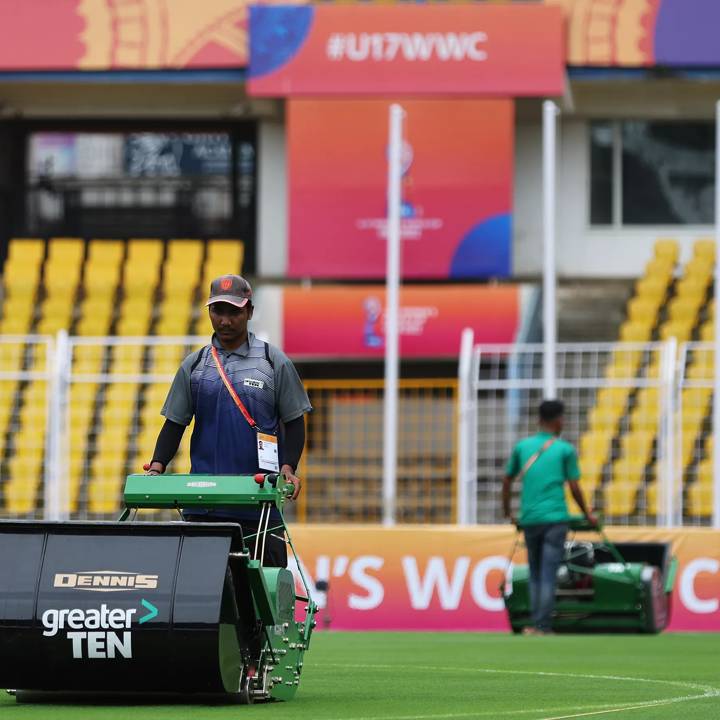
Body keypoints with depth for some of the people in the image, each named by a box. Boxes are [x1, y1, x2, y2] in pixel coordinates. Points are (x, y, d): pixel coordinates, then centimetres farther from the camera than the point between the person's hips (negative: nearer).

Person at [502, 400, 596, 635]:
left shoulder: (522, 446, 9)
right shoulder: (565, 450, 0)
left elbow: (507, 481, 12)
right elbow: (574, 488, -1)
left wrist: (507, 512, 24)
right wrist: (587, 515, 13)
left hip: (529, 519, 3)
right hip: (555, 518, -3)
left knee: (535, 575, 12)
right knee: (548, 576, -4)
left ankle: (535, 625, 10)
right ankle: (543, 627, -7)